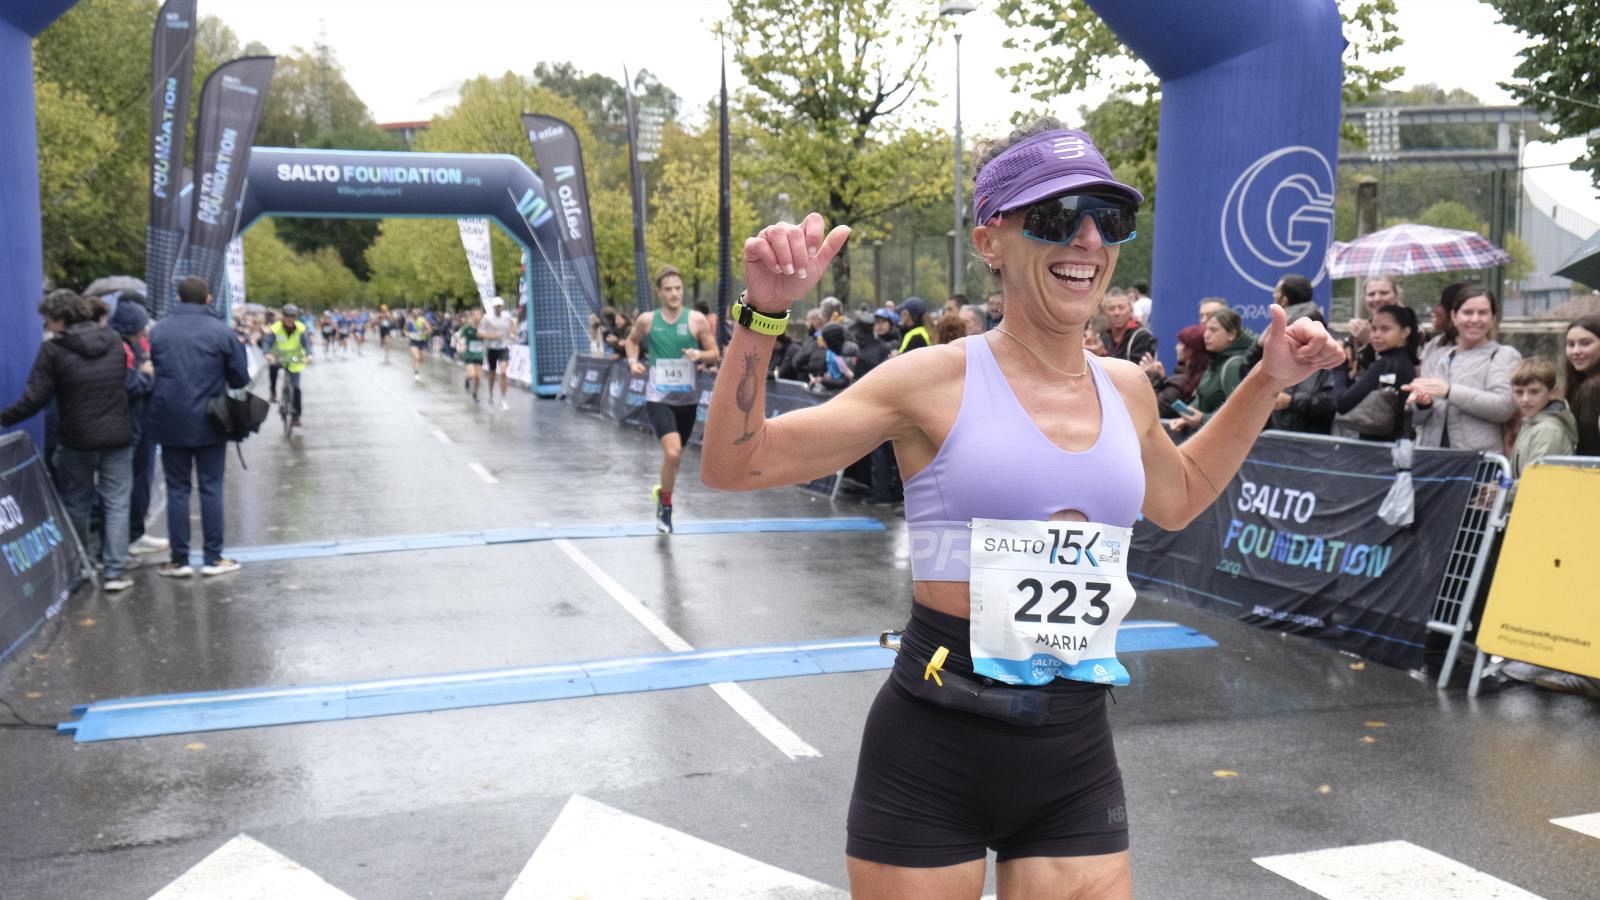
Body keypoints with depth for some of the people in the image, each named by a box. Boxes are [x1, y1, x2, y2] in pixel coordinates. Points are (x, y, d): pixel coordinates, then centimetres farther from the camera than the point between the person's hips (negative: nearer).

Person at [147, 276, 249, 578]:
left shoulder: (158, 331, 0)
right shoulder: (220, 332, -8)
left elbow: (154, 371, 10)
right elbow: (241, 379, -2)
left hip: (170, 422, 2)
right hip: (209, 422, -2)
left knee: (177, 489, 8)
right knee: (211, 488, 6)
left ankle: (179, 559, 10)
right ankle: (213, 558, 8)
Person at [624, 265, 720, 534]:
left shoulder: (696, 320, -6)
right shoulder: (646, 320, -4)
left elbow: (715, 354, 0)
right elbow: (632, 340, 17)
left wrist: (700, 355, -21)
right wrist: (633, 361, -1)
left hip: (687, 398, 2)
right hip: (658, 398, -2)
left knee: (674, 454, 17)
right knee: (672, 452, -21)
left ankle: (662, 491, 46)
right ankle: (666, 505, 0)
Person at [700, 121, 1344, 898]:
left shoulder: (1126, 390, 6)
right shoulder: (937, 380, -10)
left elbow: (1179, 498, 28)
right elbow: (731, 466, -11)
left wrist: (1268, 381, 21)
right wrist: (764, 315, -22)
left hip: (1077, 748, 5)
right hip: (932, 747, -4)